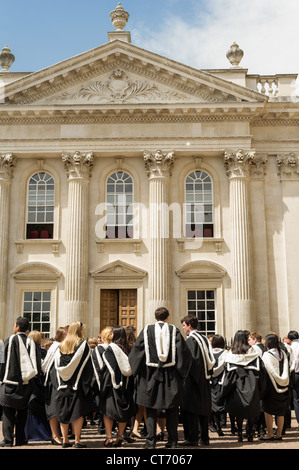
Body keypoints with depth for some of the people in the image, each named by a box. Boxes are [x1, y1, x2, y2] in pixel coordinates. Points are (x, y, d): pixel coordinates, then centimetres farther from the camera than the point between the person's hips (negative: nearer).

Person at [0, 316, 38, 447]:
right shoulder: (31, 342, 3)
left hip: (11, 381, -3)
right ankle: (20, 439, 14)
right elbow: (34, 363, 6)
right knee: (22, 411, 12)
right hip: (26, 382, 4)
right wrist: (28, 379, 14)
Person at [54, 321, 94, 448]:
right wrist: (87, 383, -1)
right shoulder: (83, 344, -5)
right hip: (78, 384, -4)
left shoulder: (61, 346, 8)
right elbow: (88, 365, -7)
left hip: (63, 385, 4)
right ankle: (77, 440, 0)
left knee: (64, 412, 9)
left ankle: (65, 440, 12)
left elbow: (57, 365, 9)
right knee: (78, 412, 0)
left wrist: (61, 382, 15)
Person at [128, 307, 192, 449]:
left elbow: (136, 351, -2)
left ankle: (150, 441, 3)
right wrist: (181, 373, 8)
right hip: (171, 377, 1)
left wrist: (137, 371, 10)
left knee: (151, 409, 6)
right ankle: (172, 440, 12)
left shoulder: (146, 330, -1)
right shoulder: (174, 331, 1)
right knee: (172, 409, 11)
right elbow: (184, 352, -2)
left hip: (151, 375, -1)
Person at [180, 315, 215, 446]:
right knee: (203, 409, 13)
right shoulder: (204, 339, 12)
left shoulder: (191, 340, -13)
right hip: (204, 379, 9)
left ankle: (192, 438, -3)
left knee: (190, 409, -4)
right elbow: (211, 360, 15)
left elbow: (191, 360, -21)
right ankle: (204, 438, 18)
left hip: (193, 379, -9)